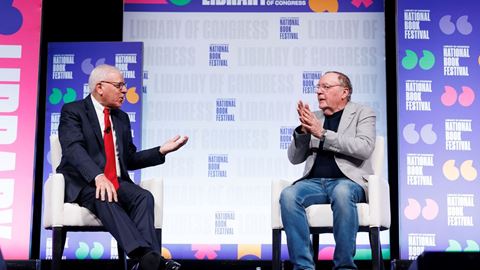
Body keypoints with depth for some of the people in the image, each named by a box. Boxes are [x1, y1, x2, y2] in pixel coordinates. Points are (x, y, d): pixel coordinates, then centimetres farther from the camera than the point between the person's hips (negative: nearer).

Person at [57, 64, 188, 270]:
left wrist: (161, 151, 7)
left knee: (144, 197, -27)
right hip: (83, 183, -5)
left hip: (116, 182, 5)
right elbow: (73, 148, -17)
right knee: (105, 198, -37)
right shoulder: (73, 111, 1)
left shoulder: (122, 118, 21)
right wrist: (98, 176, -34)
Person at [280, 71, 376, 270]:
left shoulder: (362, 113, 9)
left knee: (341, 192, -39)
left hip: (347, 181, -3)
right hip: (314, 182, 3)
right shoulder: (314, 117, 19)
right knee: (288, 195, -29)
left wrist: (322, 133, -14)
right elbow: (295, 158, 15)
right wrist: (303, 130, -5)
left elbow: (365, 148, -10)